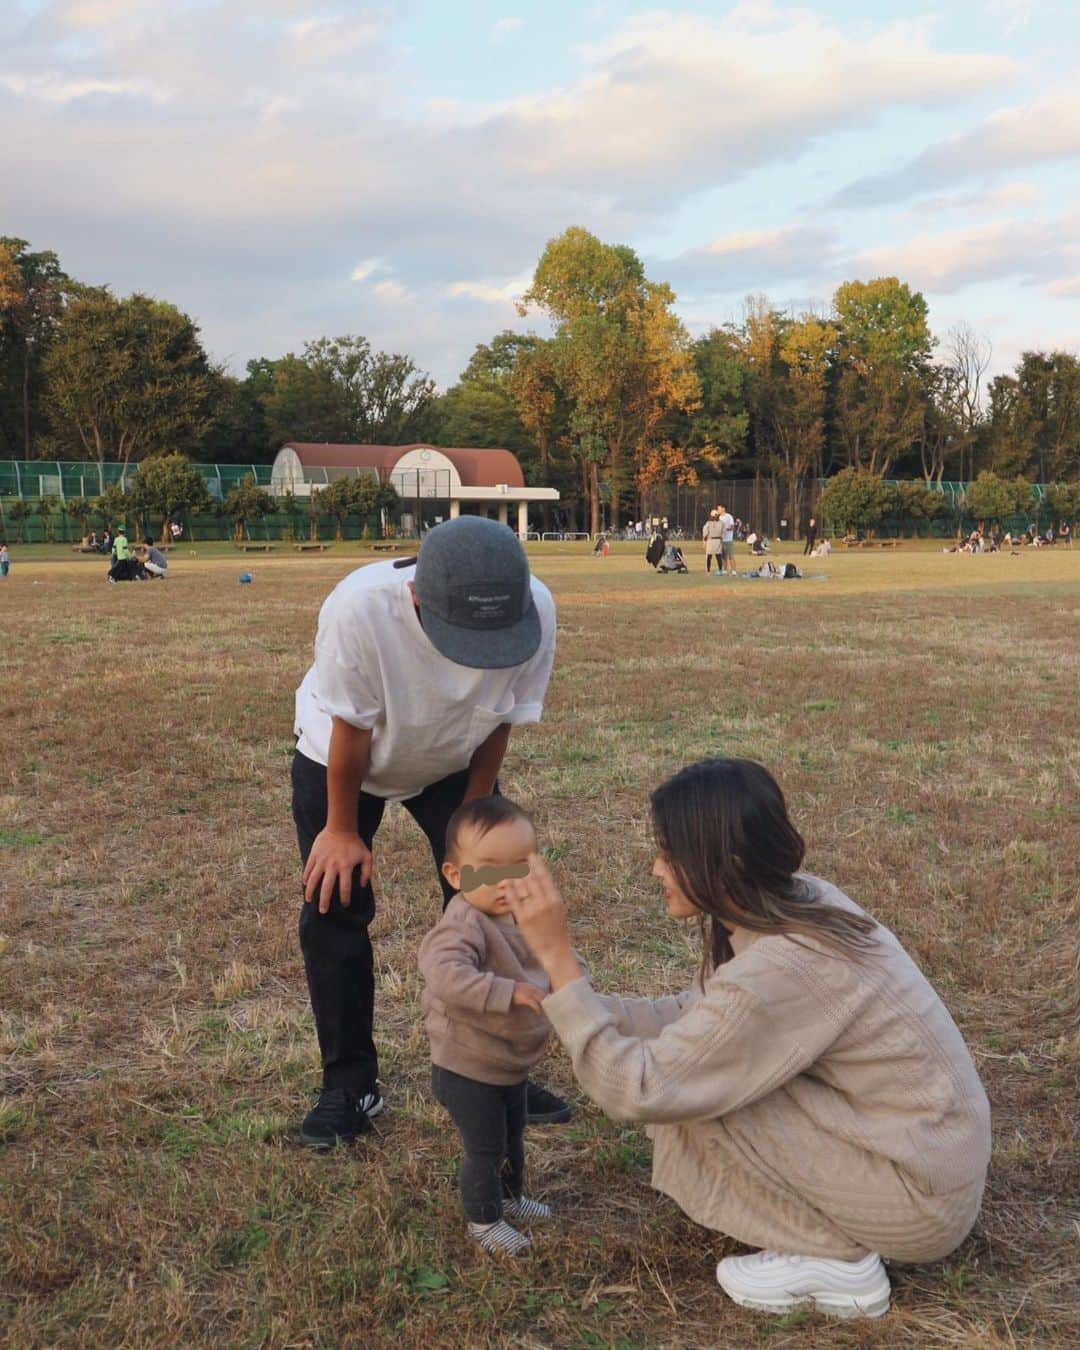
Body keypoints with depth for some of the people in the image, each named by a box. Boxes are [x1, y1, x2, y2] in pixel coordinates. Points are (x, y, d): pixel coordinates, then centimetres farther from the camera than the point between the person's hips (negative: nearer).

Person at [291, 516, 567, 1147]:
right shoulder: (359, 608, -41)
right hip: (340, 757, -2)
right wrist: (342, 831, -13)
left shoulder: (538, 611, -33)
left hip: (453, 762, 2)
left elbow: (500, 725, -17)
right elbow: (351, 730, -26)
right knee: (334, 905, -3)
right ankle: (351, 1086, 14)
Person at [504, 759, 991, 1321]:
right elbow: (690, 1017, 4)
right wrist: (564, 997, -1)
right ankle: (830, 1235, 14)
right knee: (689, 1063, 6)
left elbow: (635, 1090, -24)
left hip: (921, 1203, -9)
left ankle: (835, 1261, 2)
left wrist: (556, 954, -22)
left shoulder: (778, 969, -30)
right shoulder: (794, 900, -4)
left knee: (689, 1090, -15)